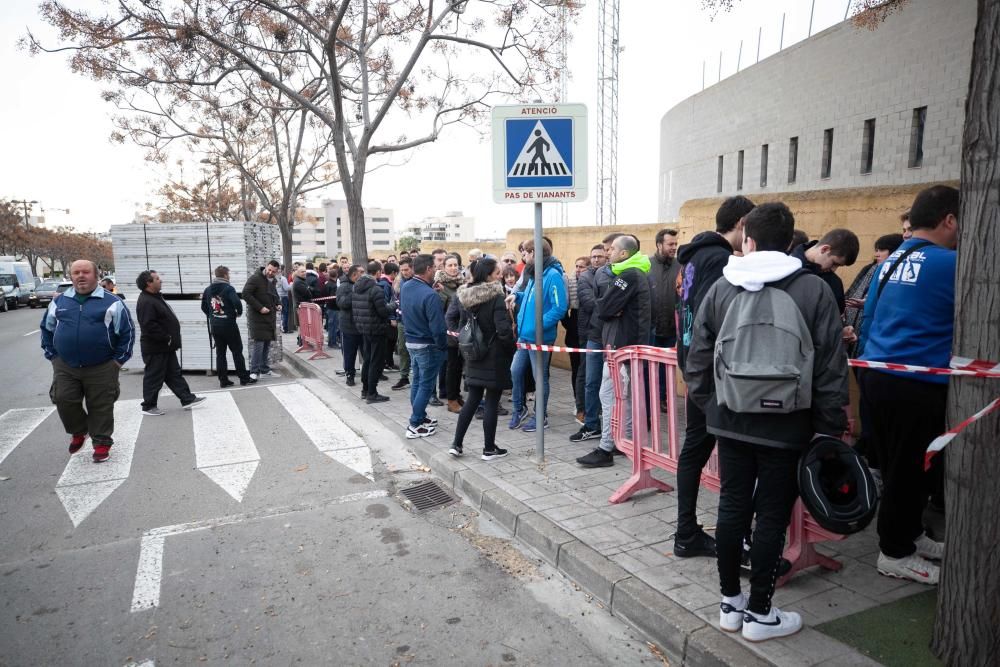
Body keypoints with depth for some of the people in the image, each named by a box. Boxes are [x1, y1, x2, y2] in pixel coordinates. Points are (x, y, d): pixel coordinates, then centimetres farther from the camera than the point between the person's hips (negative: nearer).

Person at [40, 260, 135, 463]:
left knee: (101, 407, 1)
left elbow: (127, 331, -1)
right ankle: (78, 431, 26)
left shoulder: (111, 302, -2)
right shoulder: (59, 301, 10)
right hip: (65, 367, 3)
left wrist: (119, 359, -4)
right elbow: (46, 328, 20)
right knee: (64, 401, -1)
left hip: (101, 368, -3)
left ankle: (102, 443, 15)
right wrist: (51, 355, 12)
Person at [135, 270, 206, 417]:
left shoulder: (156, 297, 14)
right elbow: (149, 326, -28)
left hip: (166, 347, 10)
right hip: (155, 348, -10)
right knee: (154, 377, 1)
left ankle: (187, 399, 19)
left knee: (174, 374, 13)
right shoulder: (146, 302, -20)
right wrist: (166, 338, -21)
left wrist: (170, 340, 15)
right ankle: (148, 406, 13)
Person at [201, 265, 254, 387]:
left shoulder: (208, 290, 8)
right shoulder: (228, 288, -12)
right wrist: (239, 312, -5)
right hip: (228, 325, -5)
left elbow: (204, 307, 13)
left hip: (214, 326, 6)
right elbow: (237, 303, -25)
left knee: (220, 353, 9)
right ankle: (244, 378, 7)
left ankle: (223, 380, 11)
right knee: (237, 351, 3)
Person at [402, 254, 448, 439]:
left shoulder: (405, 287, -1)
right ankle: (415, 425, 8)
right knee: (426, 385, 3)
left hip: (411, 342, 8)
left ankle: (420, 417, 32)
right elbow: (437, 328, -25)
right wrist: (443, 346, -11)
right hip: (428, 346, -8)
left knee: (417, 381, 19)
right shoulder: (430, 295, -25)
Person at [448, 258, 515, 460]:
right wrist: (512, 345, -6)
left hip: (474, 357, 7)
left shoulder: (466, 297, 5)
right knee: (491, 403, 3)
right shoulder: (497, 298, -17)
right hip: (494, 358, -7)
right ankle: (489, 449, 13)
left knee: (472, 400, 15)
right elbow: (504, 330, -23)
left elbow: (462, 326, 11)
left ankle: (456, 444, 16)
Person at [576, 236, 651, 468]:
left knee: (609, 395, -8)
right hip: (634, 342, 11)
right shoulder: (640, 274, 16)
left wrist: (600, 306, 1)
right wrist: (610, 309, -5)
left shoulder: (627, 276, -16)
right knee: (625, 394, 17)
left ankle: (606, 449, -5)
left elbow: (602, 309, -19)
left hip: (620, 344, -10)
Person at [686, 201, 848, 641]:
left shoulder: (721, 288, -1)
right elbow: (831, 366, -6)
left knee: (732, 509, 12)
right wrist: (831, 426, 1)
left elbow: (698, 358, 2)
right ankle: (759, 613, 19)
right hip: (787, 425, -2)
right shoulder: (814, 290, -6)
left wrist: (708, 405, 12)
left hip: (731, 420, 2)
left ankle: (730, 603, 25)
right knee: (772, 515, 8)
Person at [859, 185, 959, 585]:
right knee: (911, 470, 6)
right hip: (917, 385, -8)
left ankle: (909, 535, 36)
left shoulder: (890, 262, 12)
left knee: (898, 467, 20)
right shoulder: (949, 263, -12)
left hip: (877, 376, 8)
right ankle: (895, 553, 18)